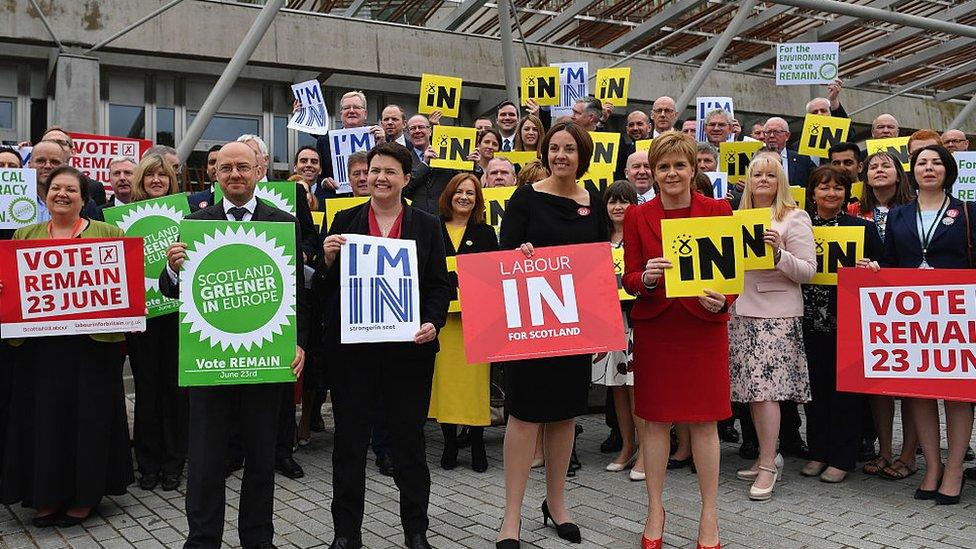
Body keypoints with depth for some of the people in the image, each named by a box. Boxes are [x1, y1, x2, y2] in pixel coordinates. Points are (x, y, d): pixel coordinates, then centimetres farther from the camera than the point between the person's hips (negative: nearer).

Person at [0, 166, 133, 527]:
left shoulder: (108, 234, 4)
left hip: (92, 343, -3)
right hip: (39, 343, 3)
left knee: (88, 417, 4)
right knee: (44, 417, 8)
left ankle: (84, 496, 19)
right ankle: (47, 497, 23)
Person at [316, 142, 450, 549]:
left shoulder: (426, 226, 6)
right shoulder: (344, 222, 5)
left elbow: (441, 286, 5)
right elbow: (323, 290, 5)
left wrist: (432, 323, -12)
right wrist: (328, 259, -15)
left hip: (409, 346, 0)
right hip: (352, 347, 0)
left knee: (409, 439, 10)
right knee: (350, 439, 7)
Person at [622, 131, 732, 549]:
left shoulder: (718, 210, 2)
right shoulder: (637, 217, 3)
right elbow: (629, 279, 2)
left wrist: (721, 299, -17)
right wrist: (647, 278, -21)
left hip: (704, 326, 0)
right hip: (654, 326, 1)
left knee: (705, 420, 4)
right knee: (655, 418, 6)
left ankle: (709, 514, 18)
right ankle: (655, 509, 21)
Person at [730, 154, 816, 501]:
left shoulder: (795, 218, -1)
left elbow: (808, 271, -7)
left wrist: (779, 253, -21)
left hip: (777, 314, -6)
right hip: (740, 312, 6)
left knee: (765, 389, -8)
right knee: (752, 388, 8)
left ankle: (768, 466, 1)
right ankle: (767, 456, 20)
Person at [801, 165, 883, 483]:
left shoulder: (862, 227, 3)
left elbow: (878, 270, 6)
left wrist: (870, 268, -15)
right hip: (810, 321, 2)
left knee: (844, 386, 3)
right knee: (814, 386, 8)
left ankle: (843, 458, 13)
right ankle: (818, 451, 21)